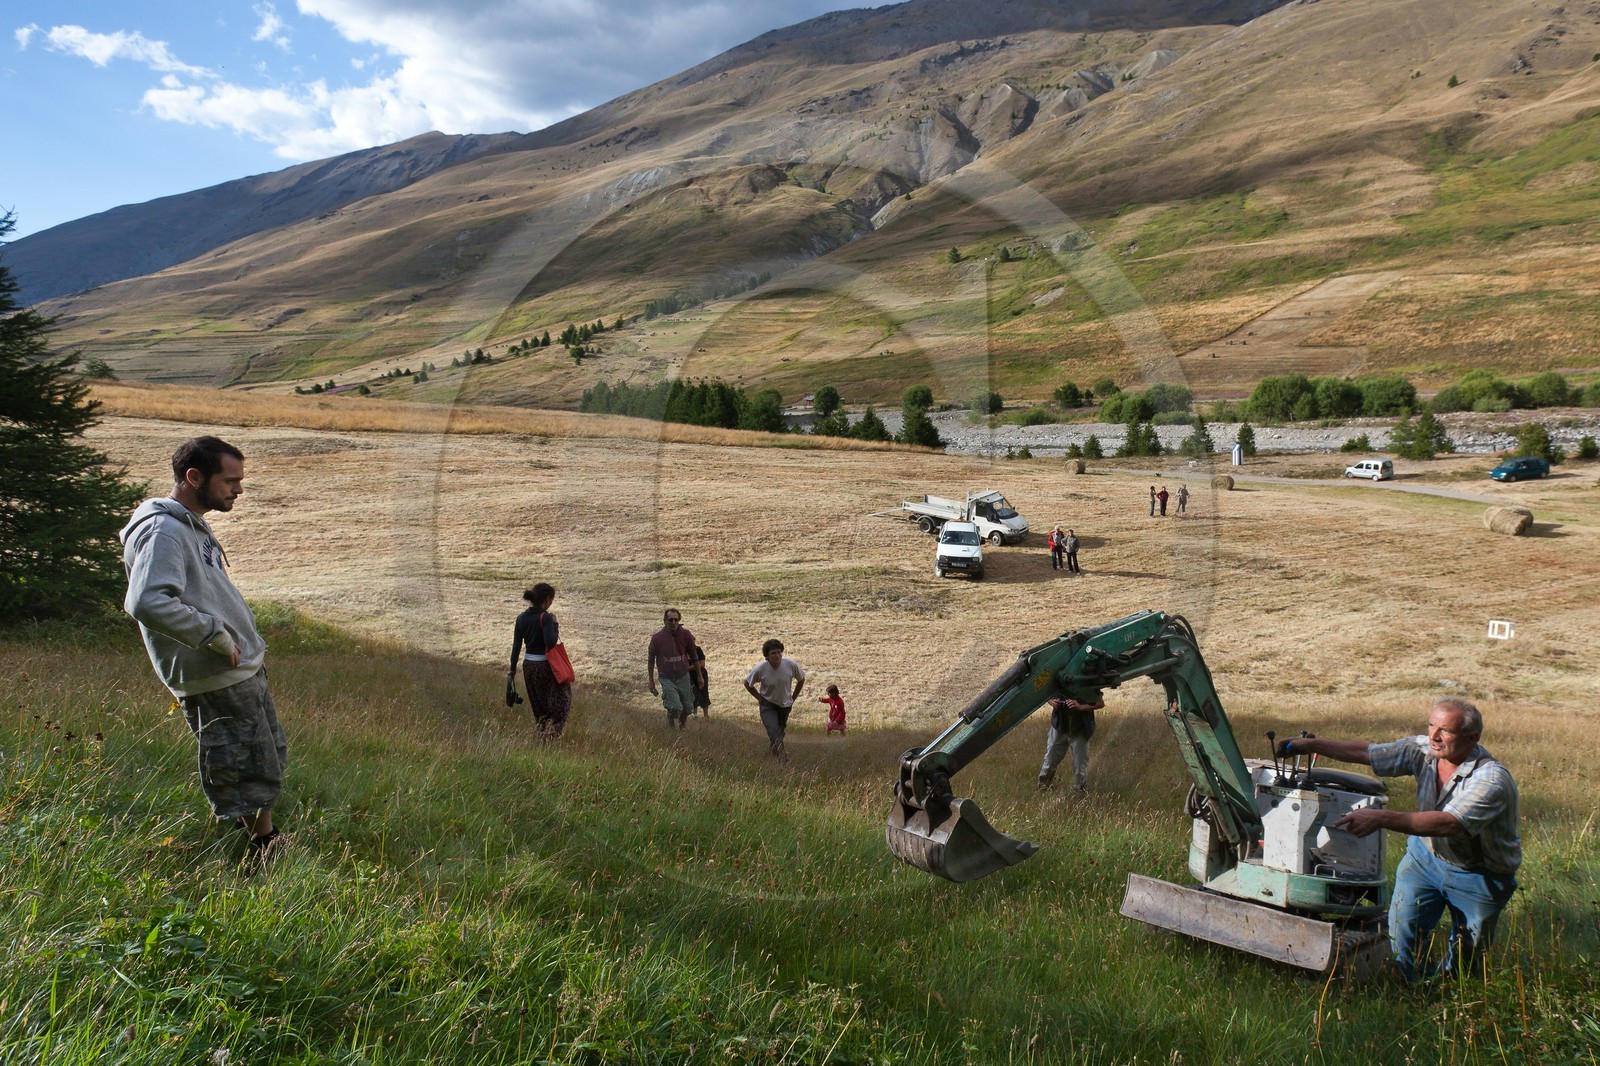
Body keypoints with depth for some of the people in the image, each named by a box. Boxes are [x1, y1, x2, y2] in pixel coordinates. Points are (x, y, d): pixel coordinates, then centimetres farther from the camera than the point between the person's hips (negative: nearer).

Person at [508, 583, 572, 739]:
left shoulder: (521, 618, 2)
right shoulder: (545, 617, -17)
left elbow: (516, 646, 5)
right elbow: (551, 643, -26)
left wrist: (512, 669, 12)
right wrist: (555, 625, -11)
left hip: (528, 666, 6)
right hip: (545, 665, -6)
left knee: (538, 703, 21)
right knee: (562, 697, 9)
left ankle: (542, 731, 25)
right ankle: (553, 727, -7)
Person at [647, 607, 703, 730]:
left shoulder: (686, 635, -5)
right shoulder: (657, 638, -10)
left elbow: (693, 657, 8)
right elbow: (650, 660, 3)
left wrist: (699, 676, 14)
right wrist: (651, 681, 5)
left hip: (684, 677, 3)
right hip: (667, 678, -3)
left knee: (687, 707, 10)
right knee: (675, 707, -18)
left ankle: (682, 728, 37)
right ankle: (670, 728, 12)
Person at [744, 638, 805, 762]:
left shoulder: (791, 664, -24)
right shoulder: (760, 669, -27)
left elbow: (801, 680, -4)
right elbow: (747, 684, -7)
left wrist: (793, 698, -1)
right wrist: (760, 698, -7)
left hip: (785, 703, 3)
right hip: (767, 703, -3)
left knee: (781, 728, 21)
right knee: (773, 729, -21)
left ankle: (772, 743, 49)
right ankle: (781, 753, -9)